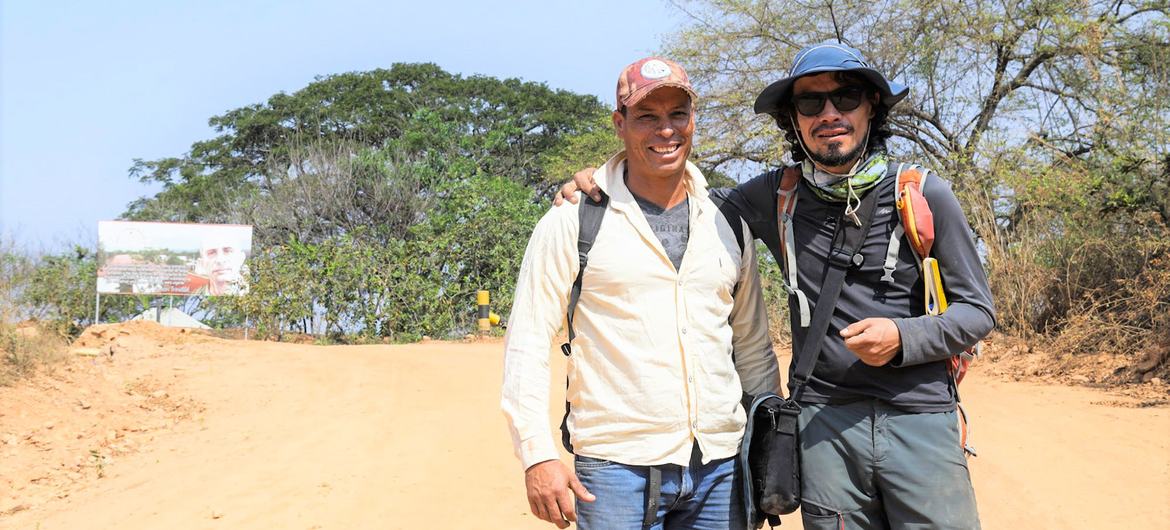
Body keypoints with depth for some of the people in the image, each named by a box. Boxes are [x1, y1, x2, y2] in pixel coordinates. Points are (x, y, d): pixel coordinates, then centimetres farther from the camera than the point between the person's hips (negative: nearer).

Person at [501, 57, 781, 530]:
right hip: (616, 468, -4)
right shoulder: (572, 222, -3)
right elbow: (526, 343, -4)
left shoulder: (727, 225, 10)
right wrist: (537, 456, -11)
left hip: (720, 467, 4)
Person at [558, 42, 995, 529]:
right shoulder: (778, 196, 3)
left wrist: (903, 338, -14)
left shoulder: (925, 197, -1)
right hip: (825, 423, 1)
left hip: (921, 420, -1)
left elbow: (978, 310, 4)